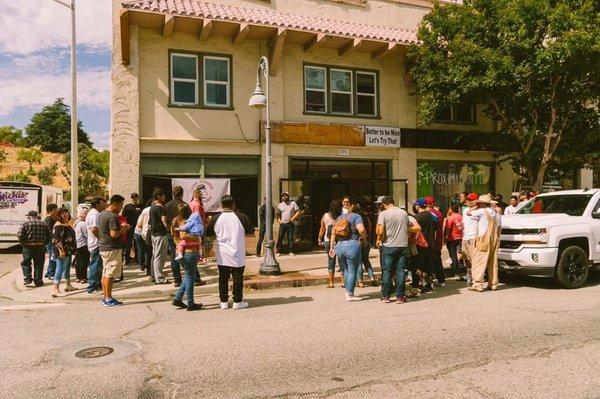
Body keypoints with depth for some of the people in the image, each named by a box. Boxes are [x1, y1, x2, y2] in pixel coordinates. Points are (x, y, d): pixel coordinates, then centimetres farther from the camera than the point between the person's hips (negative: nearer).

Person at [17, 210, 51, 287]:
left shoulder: (25, 224, -5)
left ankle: (28, 278, 2)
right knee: (39, 264, 8)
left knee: (26, 263, 13)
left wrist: (23, 244, 0)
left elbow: (19, 236, -12)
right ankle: (38, 281, 10)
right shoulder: (44, 224, 5)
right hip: (41, 247, 3)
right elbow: (48, 236, 5)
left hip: (28, 247, -2)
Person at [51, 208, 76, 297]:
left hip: (69, 251, 10)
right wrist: (61, 250, -26)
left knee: (67, 268, 20)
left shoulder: (67, 224, 15)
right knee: (60, 269, -12)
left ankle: (68, 285, 33)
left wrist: (73, 249, 25)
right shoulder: (58, 225, -14)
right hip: (62, 251, -10)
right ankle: (55, 289, -12)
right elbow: (56, 239, -21)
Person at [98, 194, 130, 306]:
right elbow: (114, 234, -26)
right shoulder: (112, 216, -18)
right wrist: (123, 229, -7)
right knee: (110, 274, -4)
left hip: (103, 247, 10)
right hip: (112, 248, -10)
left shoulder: (102, 214, 14)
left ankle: (105, 297, 21)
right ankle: (108, 299, 1)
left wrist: (120, 226, 17)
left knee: (105, 273, 14)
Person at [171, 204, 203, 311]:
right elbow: (183, 235, -30)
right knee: (190, 278, 0)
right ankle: (190, 304, 7)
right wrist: (196, 238, -19)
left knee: (188, 277, 20)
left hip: (182, 253, 9)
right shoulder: (185, 223, -13)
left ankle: (178, 298, 20)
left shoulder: (176, 222, 12)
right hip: (190, 252, -9)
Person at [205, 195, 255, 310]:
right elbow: (251, 232, 0)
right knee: (237, 278, 6)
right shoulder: (242, 217, -7)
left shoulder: (216, 218, -2)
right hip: (237, 254, -2)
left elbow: (209, 234, 8)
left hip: (222, 255, 2)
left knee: (223, 278, 11)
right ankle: (237, 301, 11)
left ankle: (224, 301, 15)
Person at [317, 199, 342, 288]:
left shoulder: (325, 216, -1)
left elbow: (322, 229, 5)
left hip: (328, 241, 2)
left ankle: (330, 283, 12)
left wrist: (320, 240, 16)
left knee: (331, 261, 12)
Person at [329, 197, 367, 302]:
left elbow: (333, 233, 11)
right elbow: (361, 230, -18)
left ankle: (348, 292, 28)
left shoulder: (339, 217, 16)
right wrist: (364, 237, 2)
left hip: (339, 245, 6)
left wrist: (332, 247, 12)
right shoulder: (356, 216, -1)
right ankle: (350, 295, 7)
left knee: (345, 270, 20)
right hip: (352, 245, -6)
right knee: (352, 271, 3)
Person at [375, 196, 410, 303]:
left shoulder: (383, 214, -7)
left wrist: (379, 240, 3)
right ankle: (400, 296, 8)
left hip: (388, 246, -3)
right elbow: (408, 229, 13)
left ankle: (385, 296, 10)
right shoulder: (404, 213, 6)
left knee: (386, 271, 6)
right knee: (400, 271, 6)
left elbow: (380, 231, -15)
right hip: (403, 245, 3)